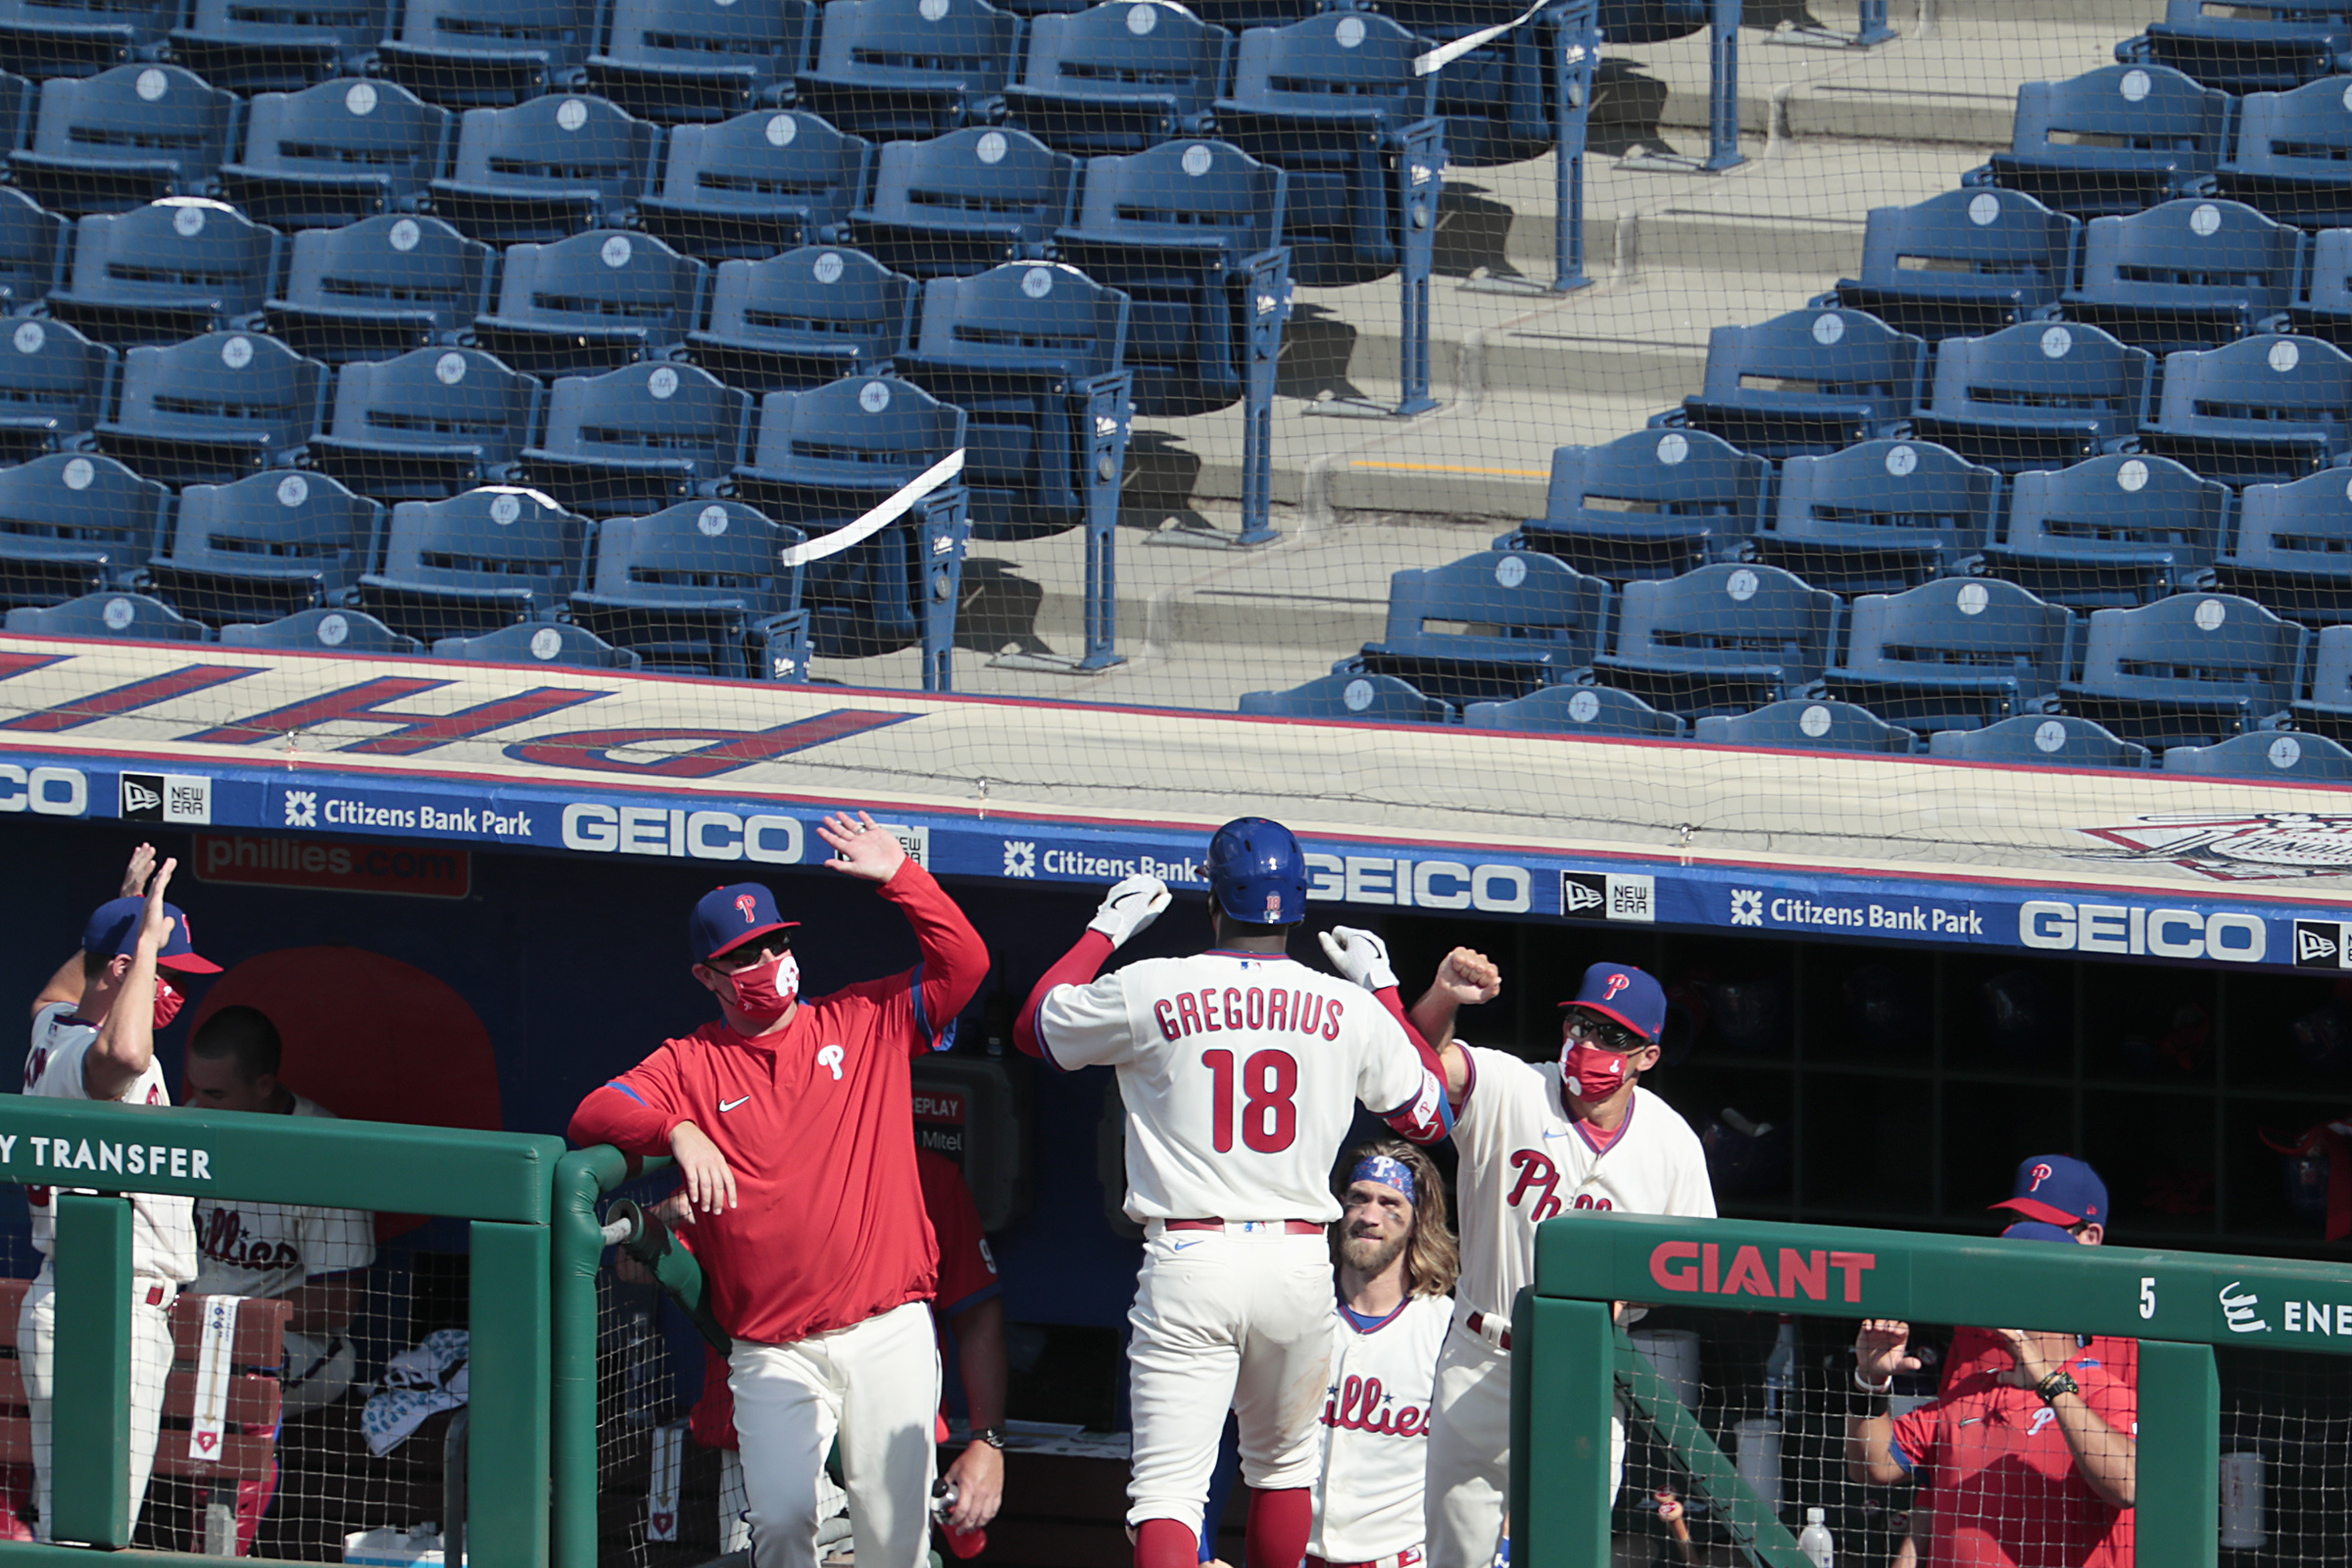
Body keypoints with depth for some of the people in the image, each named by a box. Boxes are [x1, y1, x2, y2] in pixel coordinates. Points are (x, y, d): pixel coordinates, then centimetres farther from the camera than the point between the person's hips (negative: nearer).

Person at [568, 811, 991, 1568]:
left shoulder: (866, 1024, 10)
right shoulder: (690, 1064, 7)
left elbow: (962, 964, 3)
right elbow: (592, 1117, -6)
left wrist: (899, 877, -5)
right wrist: (678, 1131, -24)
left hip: (888, 1332, 1)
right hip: (772, 1355, -1)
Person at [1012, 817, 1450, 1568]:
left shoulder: (1145, 991, -2)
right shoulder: (1349, 1011, 3)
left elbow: (1033, 1026, 16)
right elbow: (1429, 1113, 19)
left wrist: (1108, 929, 28)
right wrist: (1385, 988, 30)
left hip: (1187, 1260, -2)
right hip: (1298, 1264, 2)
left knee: (1168, 1485, -9)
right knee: (1283, 1464, 24)